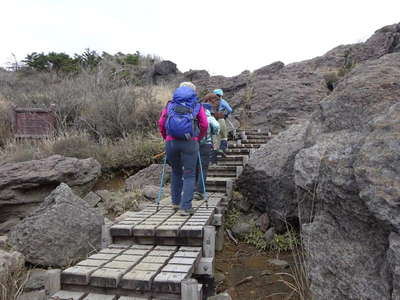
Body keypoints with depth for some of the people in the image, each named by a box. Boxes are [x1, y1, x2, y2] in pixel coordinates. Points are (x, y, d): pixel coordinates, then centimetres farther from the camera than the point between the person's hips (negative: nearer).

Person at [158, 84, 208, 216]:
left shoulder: (170, 105, 17)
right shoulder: (197, 106, 13)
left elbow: (161, 123, 8)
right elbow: (204, 125, 4)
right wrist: (198, 139, 18)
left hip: (171, 142, 3)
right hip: (190, 143, -2)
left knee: (176, 172, 22)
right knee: (189, 175, 5)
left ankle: (176, 202, 29)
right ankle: (185, 207, -1)